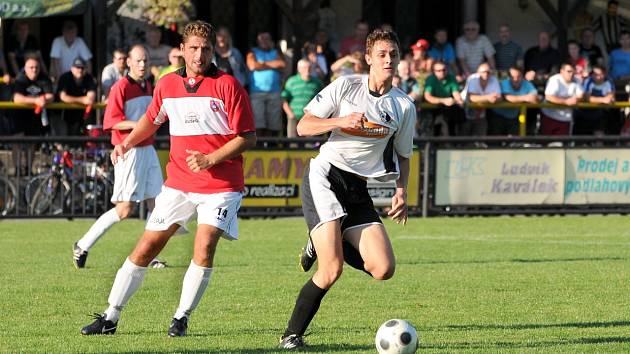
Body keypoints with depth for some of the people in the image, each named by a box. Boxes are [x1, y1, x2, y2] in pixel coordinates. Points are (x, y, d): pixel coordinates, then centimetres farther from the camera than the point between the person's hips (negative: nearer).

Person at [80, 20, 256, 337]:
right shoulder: (168, 84, 6)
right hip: (178, 182, 4)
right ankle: (110, 317, 8)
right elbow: (151, 120, 26)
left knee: (205, 247, -19)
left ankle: (182, 317, -3)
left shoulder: (227, 85, -8)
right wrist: (126, 143, 9)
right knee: (146, 248, 2)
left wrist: (210, 159, -19)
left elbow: (247, 137, -9)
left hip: (220, 184, -4)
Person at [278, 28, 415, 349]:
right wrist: (340, 121, -16)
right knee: (331, 272, -18)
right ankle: (292, 335, 0)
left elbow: (402, 156, 20)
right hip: (324, 177, -5)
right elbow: (303, 127, 0)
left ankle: (323, 245, 14)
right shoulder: (346, 86, 0)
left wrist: (402, 192, 5)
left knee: (383, 269, -11)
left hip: (358, 190, 5)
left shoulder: (404, 106, 9)